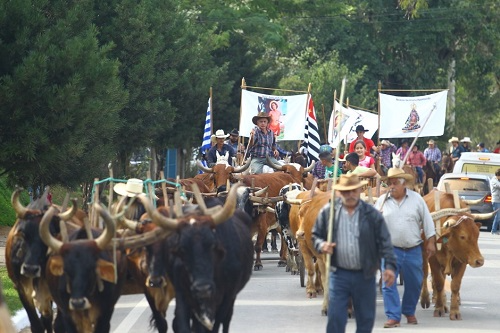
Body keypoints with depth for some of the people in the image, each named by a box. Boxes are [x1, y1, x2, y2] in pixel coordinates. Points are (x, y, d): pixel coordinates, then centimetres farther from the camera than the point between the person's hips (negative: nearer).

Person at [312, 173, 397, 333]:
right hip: (338, 274, 0)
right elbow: (316, 235, 10)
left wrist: (389, 265, -14)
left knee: (366, 319, 10)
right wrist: (321, 245, -13)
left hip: (365, 276, 1)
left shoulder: (372, 214, -1)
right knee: (335, 317, -5)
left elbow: (385, 242, -3)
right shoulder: (328, 212, 1)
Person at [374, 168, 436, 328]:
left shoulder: (416, 199, 1)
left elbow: (427, 221, 5)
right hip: (390, 249, 0)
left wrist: (431, 242, 2)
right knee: (388, 283, -10)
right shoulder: (382, 201, 2)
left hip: (413, 250, 1)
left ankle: (409, 312, 29)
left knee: (414, 283, 10)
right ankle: (393, 316, -7)